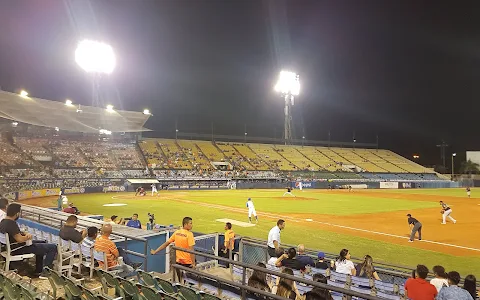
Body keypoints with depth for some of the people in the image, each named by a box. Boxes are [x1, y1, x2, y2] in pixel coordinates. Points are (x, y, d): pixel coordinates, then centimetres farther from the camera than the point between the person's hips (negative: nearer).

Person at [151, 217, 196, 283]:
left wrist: (155, 251, 15)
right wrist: (193, 263, -19)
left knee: (180, 281, 18)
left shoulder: (176, 232, 3)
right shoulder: (189, 234, -16)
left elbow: (166, 243, 6)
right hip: (187, 262, -6)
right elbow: (191, 250, -21)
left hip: (178, 260, 6)